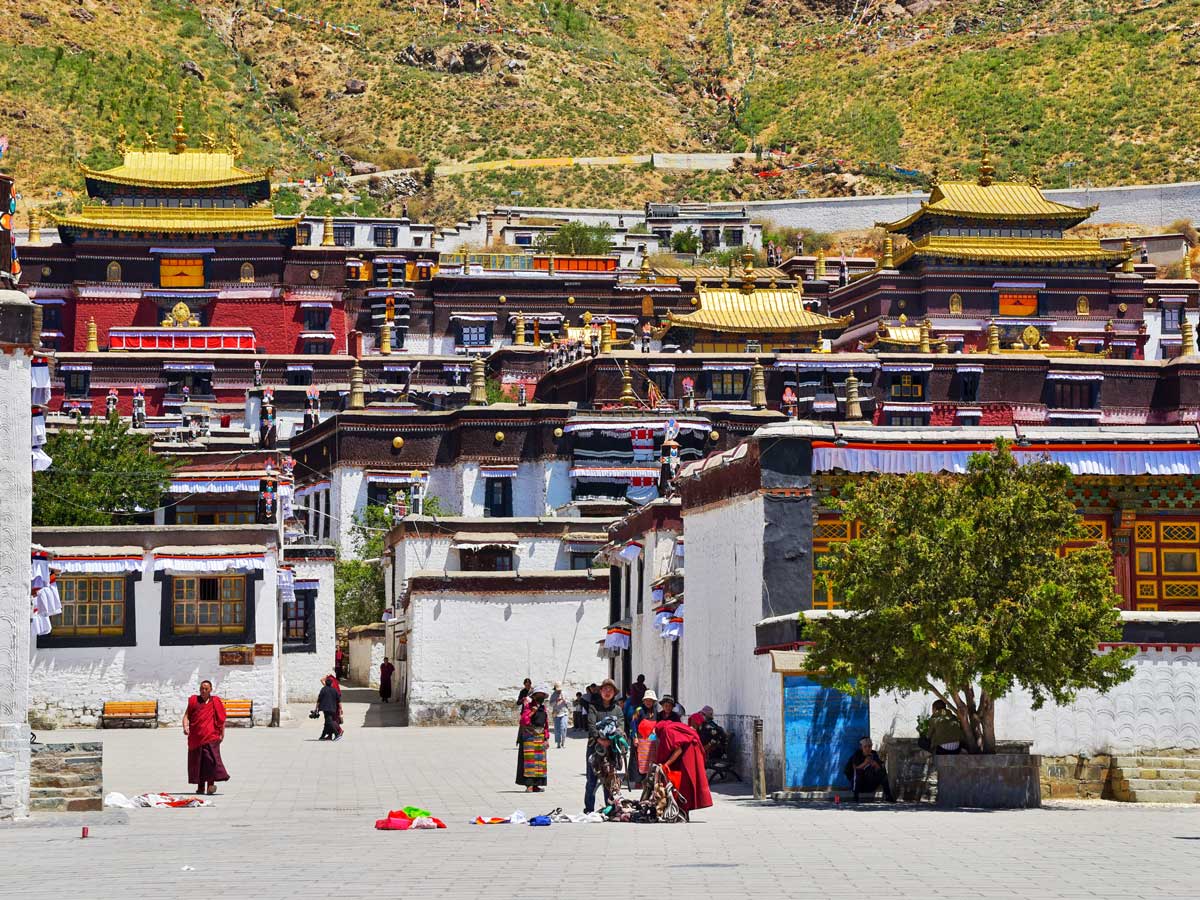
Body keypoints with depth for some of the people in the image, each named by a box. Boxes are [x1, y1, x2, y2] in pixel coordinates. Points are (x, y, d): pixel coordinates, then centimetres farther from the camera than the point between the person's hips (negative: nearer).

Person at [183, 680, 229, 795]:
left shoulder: (215, 701, 8)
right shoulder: (194, 700, 11)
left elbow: (222, 719, 11)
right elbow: (186, 716, 5)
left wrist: (222, 734, 3)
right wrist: (185, 727, -13)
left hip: (210, 736, -2)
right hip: (195, 736, 2)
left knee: (210, 758, -16)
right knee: (197, 760, 5)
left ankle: (211, 784, -11)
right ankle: (200, 786, 13)